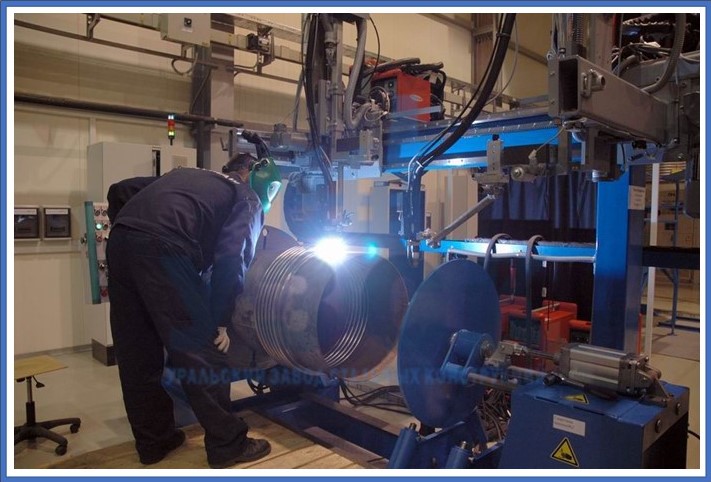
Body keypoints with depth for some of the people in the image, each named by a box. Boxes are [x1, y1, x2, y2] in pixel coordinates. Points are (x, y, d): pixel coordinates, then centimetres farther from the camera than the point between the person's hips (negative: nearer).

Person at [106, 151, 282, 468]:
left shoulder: (186, 176, 33)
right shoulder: (247, 199, 14)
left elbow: (120, 191, 28)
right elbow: (230, 259, -2)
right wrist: (220, 322, 2)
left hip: (119, 241, 7)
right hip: (162, 249, -7)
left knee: (137, 354, 15)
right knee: (200, 352, 3)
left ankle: (154, 440, 29)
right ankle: (227, 443, 13)